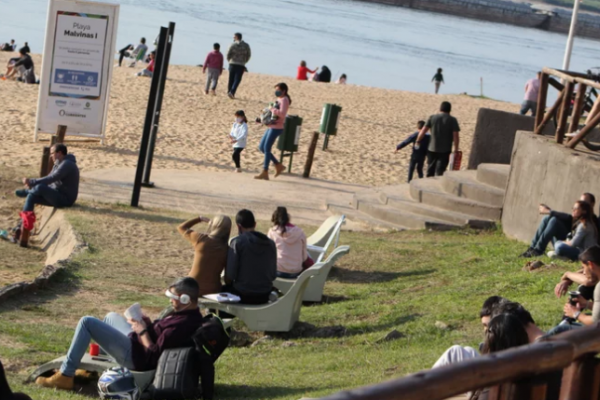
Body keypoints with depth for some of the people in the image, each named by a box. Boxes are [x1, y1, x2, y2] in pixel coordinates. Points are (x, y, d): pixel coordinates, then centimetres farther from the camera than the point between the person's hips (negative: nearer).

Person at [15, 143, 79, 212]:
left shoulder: (67, 164, -18)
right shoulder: (58, 164, 15)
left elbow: (50, 179, -25)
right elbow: (49, 179, 12)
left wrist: (31, 181, -24)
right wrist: (31, 182, -4)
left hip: (66, 199, -10)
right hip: (59, 197, 10)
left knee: (40, 188, -24)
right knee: (32, 196, -2)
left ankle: (26, 191, 8)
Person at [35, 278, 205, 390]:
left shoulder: (181, 325, -31)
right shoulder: (193, 316, 0)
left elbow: (153, 355, -29)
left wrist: (143, 332, -17)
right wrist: (148, 324, -1)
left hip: (135, 355, -11)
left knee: (87, 322, -10)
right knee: (111, 316, 32)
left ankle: (65, 376, -4)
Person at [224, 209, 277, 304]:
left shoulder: (237, 242, -12)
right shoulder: (270, 243, 1)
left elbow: (229, 276, -14)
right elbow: (273, 275, 3)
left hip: (243, 296, -5)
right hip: (264, 297, 5)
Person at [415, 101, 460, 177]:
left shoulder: (432, 118, 1)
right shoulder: (452, 120, -4)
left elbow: (423, 131, -3)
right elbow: (455, 136, -10)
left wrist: (418, 141, 9)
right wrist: (456, 149, -4)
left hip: (432, 148, 2)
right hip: (445, 150, -2)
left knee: (430, 171, 15)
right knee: (439, 171, -1)